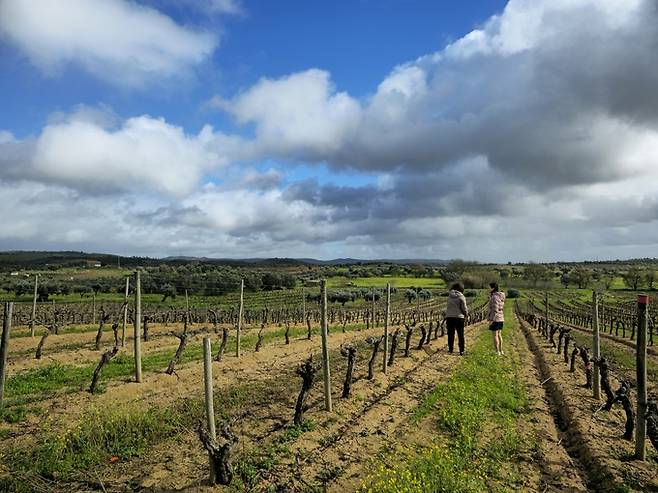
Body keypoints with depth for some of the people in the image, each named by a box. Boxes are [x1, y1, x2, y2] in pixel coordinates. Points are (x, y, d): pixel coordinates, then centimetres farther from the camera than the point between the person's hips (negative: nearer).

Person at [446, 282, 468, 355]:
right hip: (459, 317, -3)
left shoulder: (450, 295, 4)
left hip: (449, 317, 3)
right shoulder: (461, 297, -10)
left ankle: (450, 349, 19)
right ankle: (461, 351, 7)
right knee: (460, 335, 6)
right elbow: (464, 308, -10)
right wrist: (466, 314, 10)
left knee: (450, 334, 14)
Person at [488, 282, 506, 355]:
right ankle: (501, 351, 24)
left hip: (495, 319, -9)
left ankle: (497, 352, 3)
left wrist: (491, 319, -19)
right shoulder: (501, 296, 10)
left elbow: (495, 309, -22)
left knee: (495, 336, -1)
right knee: (499, 335, 17)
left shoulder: (494, 297, -18)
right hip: (501, 318, 9)